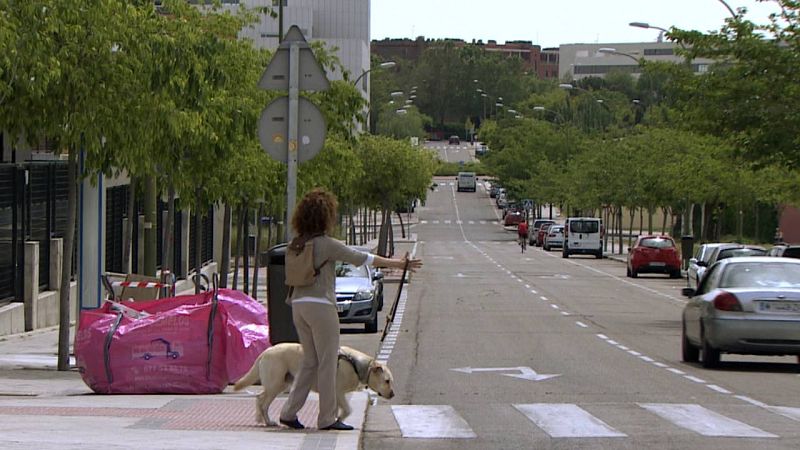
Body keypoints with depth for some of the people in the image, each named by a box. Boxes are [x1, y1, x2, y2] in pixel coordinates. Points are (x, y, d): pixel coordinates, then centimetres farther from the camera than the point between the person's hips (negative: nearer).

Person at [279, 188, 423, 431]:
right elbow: (361, 258, -7)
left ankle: (289, 412, 10)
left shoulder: (298, 244, 9)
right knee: (327, 362, 1)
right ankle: (327, 418, 4)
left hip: (299, 305, 7)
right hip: (320, 305, -7)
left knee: (310, 362, 14)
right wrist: (397, 264, 1)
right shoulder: (327, 244, -12)